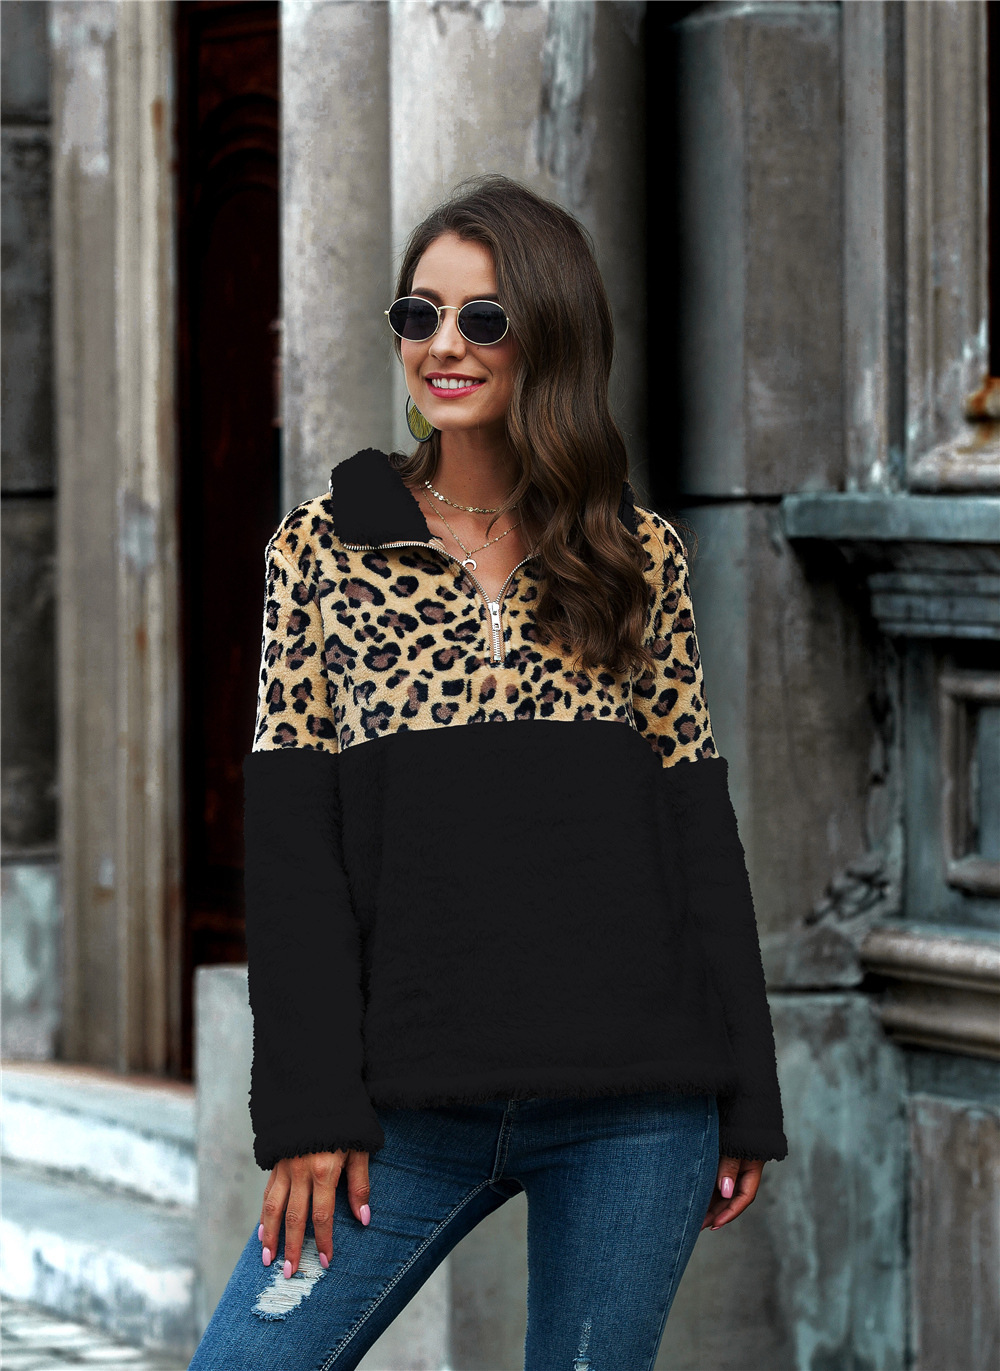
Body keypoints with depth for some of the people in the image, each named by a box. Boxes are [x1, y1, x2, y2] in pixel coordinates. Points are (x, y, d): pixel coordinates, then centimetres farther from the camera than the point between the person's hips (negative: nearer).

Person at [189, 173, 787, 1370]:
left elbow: (696, 824, 9)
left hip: (637, 1109, 1)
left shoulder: (638, 556, 9)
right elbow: (291, 837, 1)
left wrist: (745, 1098, 4)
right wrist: (309, 1105, -7)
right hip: (416, 1103, 0)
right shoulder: (326, 544, 6)